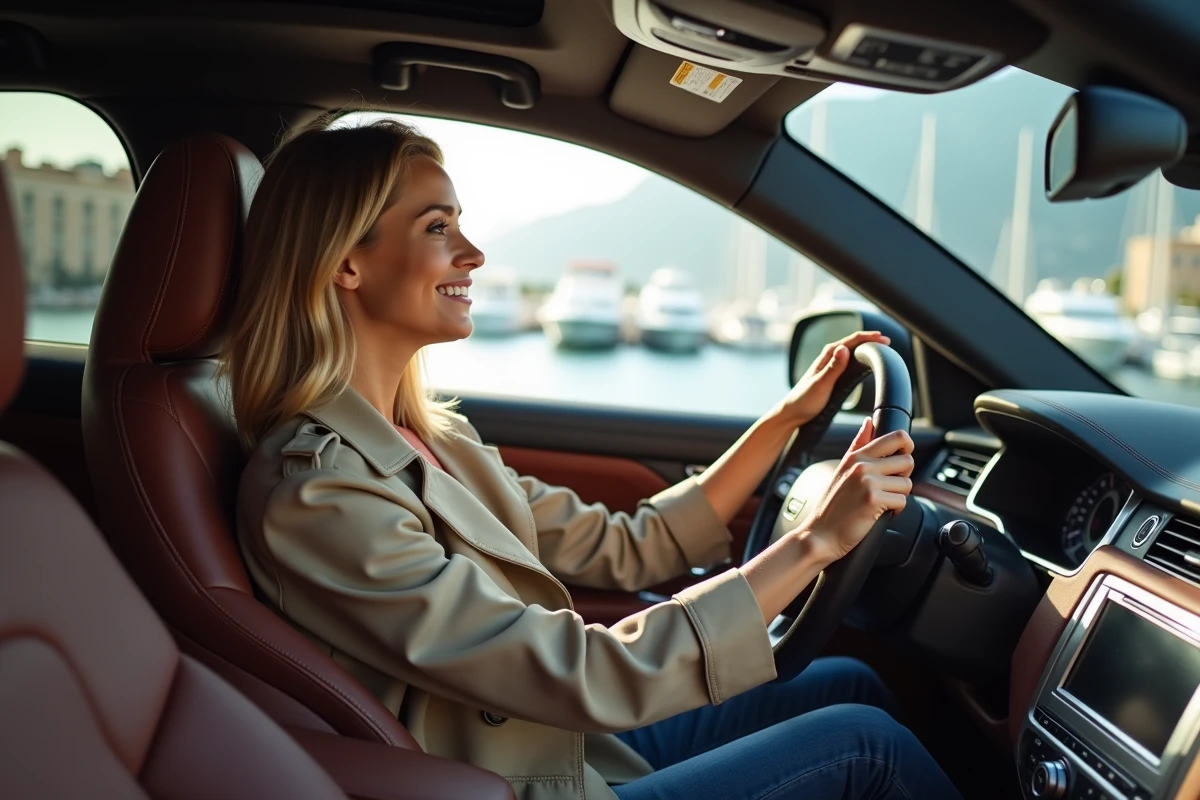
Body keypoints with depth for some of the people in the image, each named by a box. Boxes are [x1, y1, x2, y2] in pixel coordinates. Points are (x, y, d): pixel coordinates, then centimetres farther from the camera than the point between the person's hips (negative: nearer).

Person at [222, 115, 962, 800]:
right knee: (863, 739, -6)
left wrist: (787, 417, 1)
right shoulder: (315, 496, -27)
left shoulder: (430, 438, 1)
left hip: (588, 739, 8)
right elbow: (588, 676, -29)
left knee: (848, 682, 10)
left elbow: (628, 550, 5)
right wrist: (816, 540, -23)